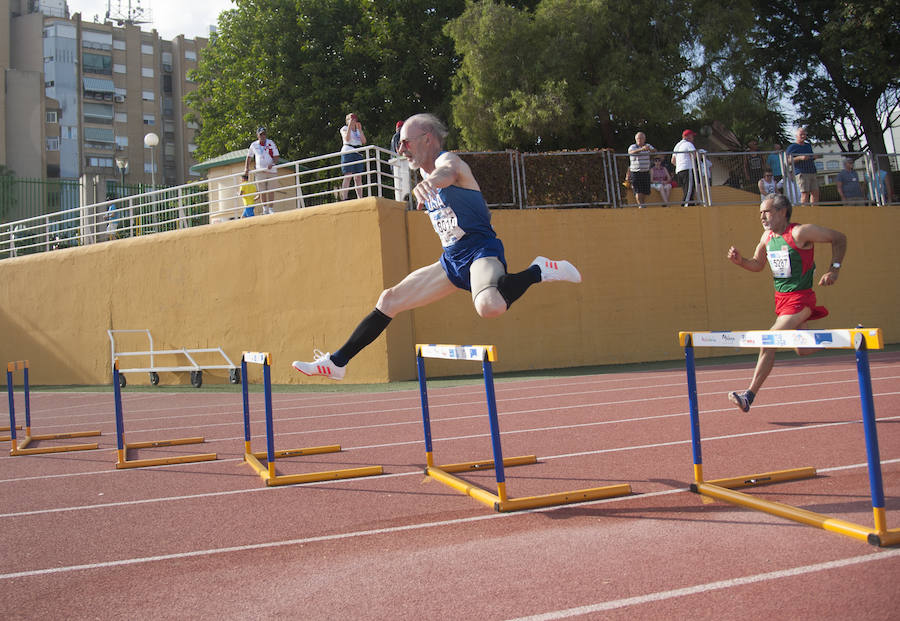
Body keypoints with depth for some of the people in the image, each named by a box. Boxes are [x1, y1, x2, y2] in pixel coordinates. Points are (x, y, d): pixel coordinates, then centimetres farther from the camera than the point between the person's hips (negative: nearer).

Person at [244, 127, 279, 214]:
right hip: (260, 171, 1)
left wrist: (272, 164, -19)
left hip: (271, 171, -1)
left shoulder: (271, 143, 2)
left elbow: (276, 156, -1)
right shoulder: (254, 145, 9)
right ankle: (265, 208, 7)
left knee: (271, 191, -3)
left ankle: (271, 208, 5)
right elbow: (249, 157, 20)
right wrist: (246, 168, 10)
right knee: (262, 191, -1)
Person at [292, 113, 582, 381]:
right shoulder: (425, 172, 14)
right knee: (389, 300, 8)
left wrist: (432, 180, -61)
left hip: (480, 250, -9)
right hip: (452, 259, 9)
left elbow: (447, 172, -39)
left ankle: (538, 271, -14)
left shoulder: (448, 160, -12)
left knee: (488, 306, -40)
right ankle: (336, 362, 18)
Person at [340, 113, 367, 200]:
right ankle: (344, 198, -22)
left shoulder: (359, 130, 23)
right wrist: (349, 126, -8)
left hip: (358, 154, 5)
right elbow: (347, 138, -9)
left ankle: (360, 198, -6)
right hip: (347, 152, -5)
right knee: (348, 176, -16)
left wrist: (360, 129, 5)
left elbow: (364, 141, 8)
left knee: (358, 178, -3)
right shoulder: (344, 129, 11)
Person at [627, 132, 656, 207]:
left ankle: (643, 204, 25)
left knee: (645, 192, 7)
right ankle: (640, 205, -15)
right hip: (636, 172, -3)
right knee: (638, 191, -13)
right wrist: (641, 149, -45)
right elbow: (631, 152, -28)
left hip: (646, 172, 3)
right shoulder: (633, 147, -4)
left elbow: (655, 151, -13)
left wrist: (650, 149, -38)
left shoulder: (648, 146, 6)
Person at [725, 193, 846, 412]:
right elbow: (758, 264, 19)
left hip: (799, 299, -8)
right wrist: (741, 261, -2)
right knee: (803, 350, 16)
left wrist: (834, 269, -13)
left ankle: (749, 396, -11)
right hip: (780, 298, 8)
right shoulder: (767, 237, 6)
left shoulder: (800, 233, -15)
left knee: (768, 343, -16)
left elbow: (839, 238, -6)